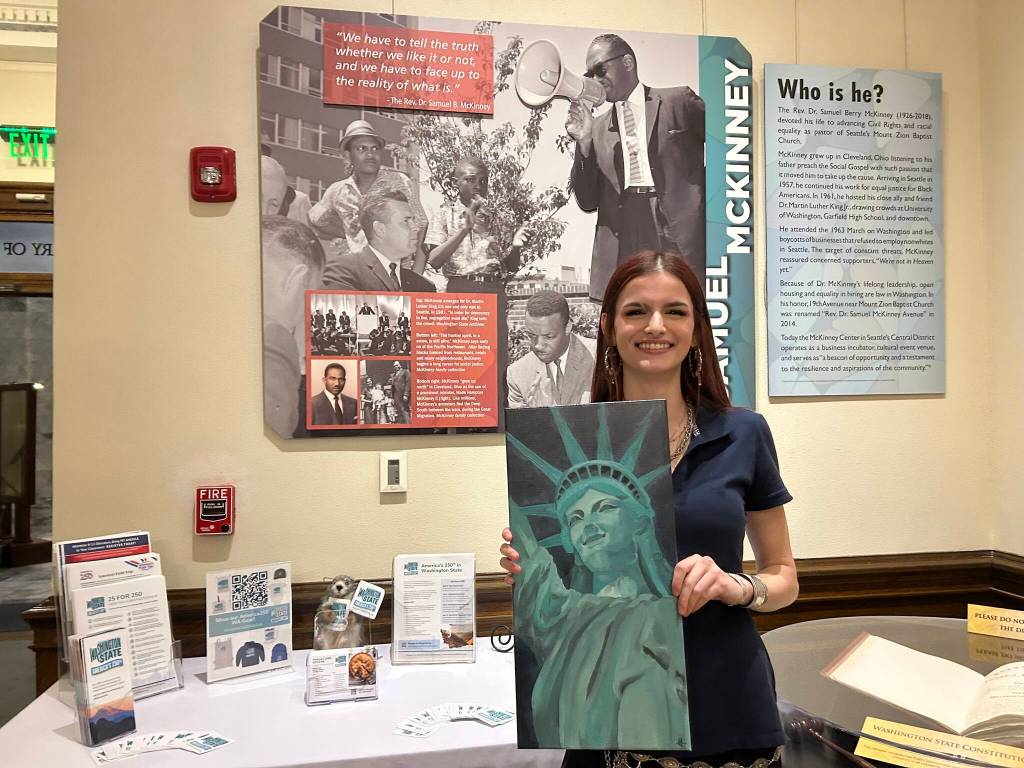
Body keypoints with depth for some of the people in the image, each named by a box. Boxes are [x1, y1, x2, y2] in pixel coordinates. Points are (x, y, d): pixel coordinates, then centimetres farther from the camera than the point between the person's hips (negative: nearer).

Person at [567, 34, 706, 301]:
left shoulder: (677, 101, 8)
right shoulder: (598, 128, 18)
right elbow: (588, 202, 12)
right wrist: (584, 143, 2)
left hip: (681, 242, -3)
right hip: (622, 249, 3)